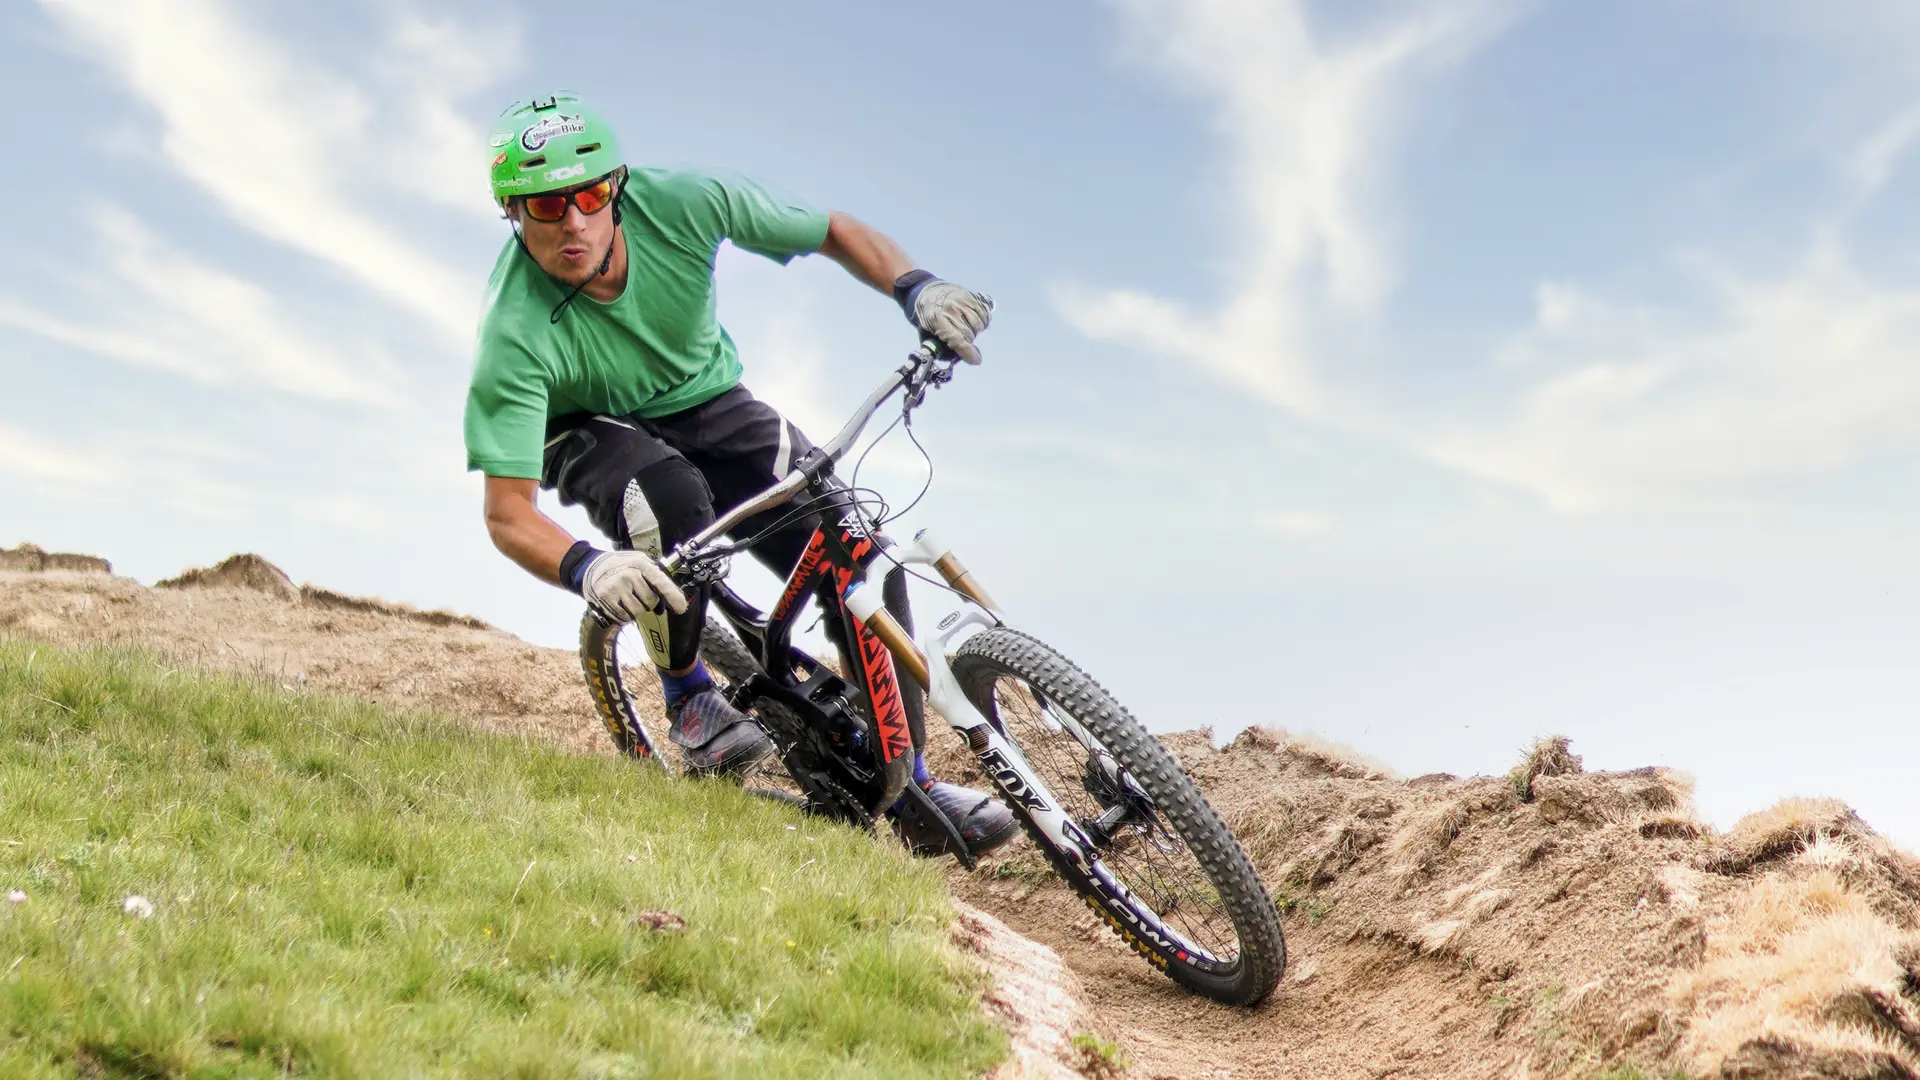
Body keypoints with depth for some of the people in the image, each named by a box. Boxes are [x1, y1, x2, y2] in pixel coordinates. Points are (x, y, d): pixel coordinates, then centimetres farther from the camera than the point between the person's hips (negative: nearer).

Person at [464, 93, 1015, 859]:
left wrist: (915, 287, -31)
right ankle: (688, 698, -12)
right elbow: (507, 513, -33)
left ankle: (909, 789, -3)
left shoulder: (679, 203, -27)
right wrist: (585, 568, -54)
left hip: (704, 401, 3)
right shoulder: (516, 333, -33)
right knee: (670, 495, -39)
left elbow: (835, 232, -12)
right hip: (592, 429, -3)